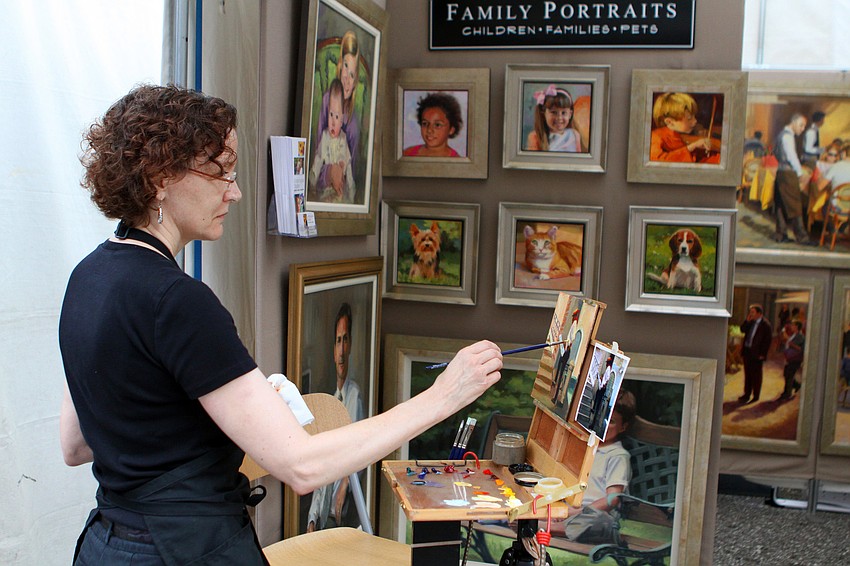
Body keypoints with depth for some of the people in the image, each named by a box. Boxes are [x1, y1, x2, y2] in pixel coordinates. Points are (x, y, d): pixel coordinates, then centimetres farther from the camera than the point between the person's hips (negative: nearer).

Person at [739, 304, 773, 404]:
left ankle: (756, 396, 12)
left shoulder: (765, 325, -12)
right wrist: (747, 321, -6)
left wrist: (763, 354, -13)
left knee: (756, 376, 3)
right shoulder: (751, 322, 7)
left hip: (757, 354, -7)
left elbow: (768, 340, -12)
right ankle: (747, 394, 25)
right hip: (747, 351, 7)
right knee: (747, 374, 15)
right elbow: (743, 330, 7)